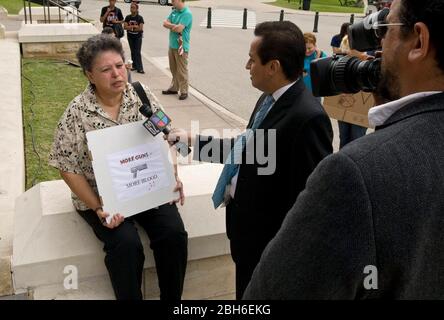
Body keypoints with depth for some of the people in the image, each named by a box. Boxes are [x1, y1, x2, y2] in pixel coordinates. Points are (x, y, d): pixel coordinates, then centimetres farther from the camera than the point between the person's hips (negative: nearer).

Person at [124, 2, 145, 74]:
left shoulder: (140, 18, -9)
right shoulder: (128, 17, 1)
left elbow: (140, 28, -15)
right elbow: (125, 27, -7)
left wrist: (130, 27, -13)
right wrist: (134, 26, -16)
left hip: (138, 37, -4)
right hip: (130, 37, 4)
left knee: (137, 52, -7)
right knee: (133, 51, 10)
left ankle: (139, 68, -7)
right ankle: (134, 66, 19)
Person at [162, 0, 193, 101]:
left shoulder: (187, 14, -15)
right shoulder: (174, 12, 11)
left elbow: (179, 29, -23)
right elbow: (165, 23, 4)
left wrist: (171, 26, -5)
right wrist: (175, 26, -12)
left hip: (181, 47, -8)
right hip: (172, 45, 8)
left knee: (182, 71, -3)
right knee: (173, 69, 17)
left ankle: (184, 91, 5)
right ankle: (174, 88, 29)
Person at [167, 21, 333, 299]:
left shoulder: (308, 117, -28)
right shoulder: (270, 98, 2)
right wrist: (195, 141, 13)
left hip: (267, 238, -8)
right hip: (247, 228, 8)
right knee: (246, 294, 27)